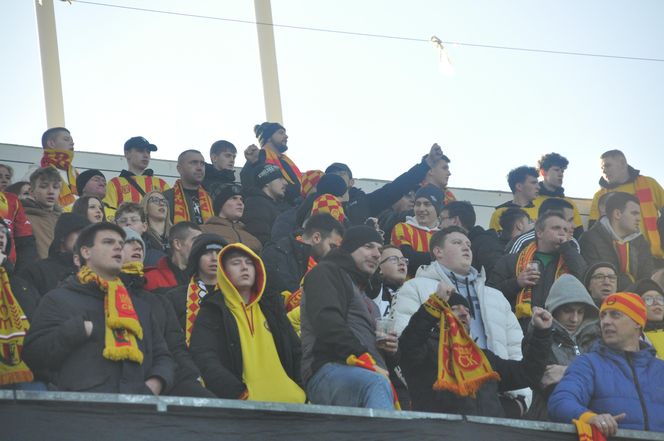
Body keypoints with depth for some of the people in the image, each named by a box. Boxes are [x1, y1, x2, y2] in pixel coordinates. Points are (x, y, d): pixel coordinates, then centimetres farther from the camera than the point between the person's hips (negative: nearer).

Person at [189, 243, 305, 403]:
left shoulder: (271, 305, 21)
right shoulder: (212, 311, 7)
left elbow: (296, 352, 21)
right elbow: (204, 358, -6)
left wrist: (305, 388, 5)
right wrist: (240, 395, -17)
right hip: (243, 402, -5)